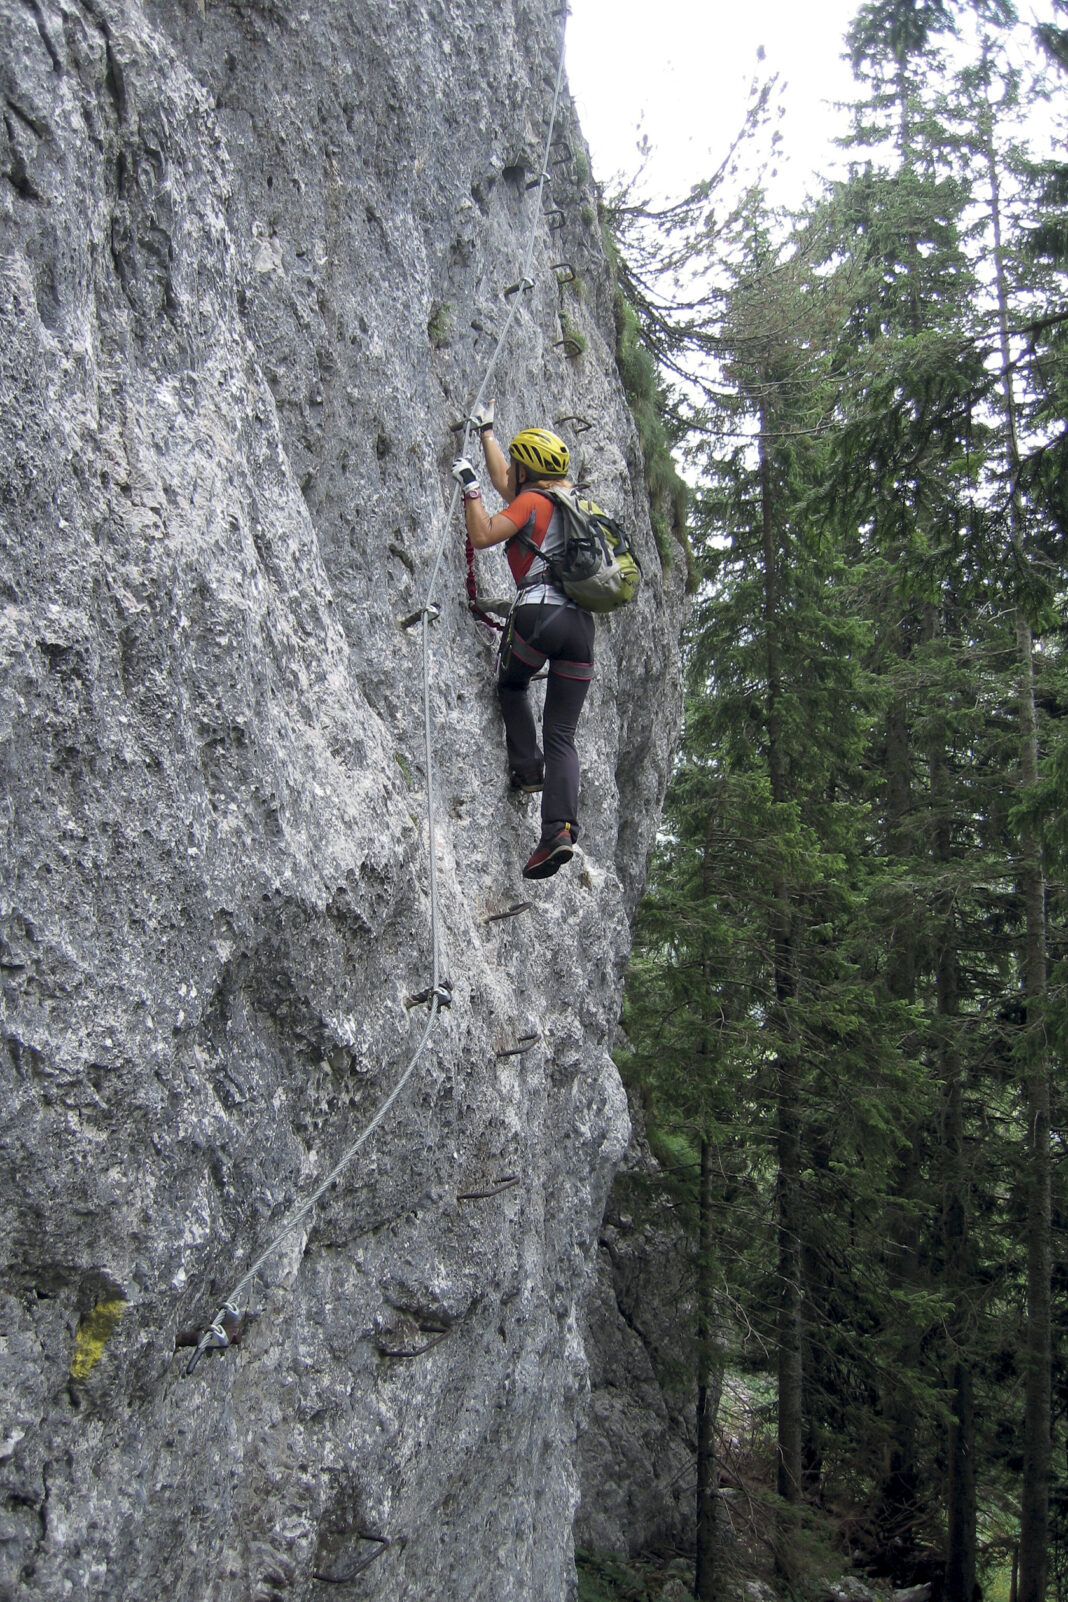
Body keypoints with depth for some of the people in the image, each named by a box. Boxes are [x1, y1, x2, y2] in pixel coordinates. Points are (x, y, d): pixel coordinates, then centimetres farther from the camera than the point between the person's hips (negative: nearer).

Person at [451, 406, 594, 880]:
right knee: (561, 735, 2)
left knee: (510, 683, 27)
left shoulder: (533, 501, 4)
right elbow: (505, 487, 41)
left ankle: (526, 768, 13)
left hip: (540, 613, -6)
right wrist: (486, 431, 51)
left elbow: (481, 536, -7)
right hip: (582, 623, 6)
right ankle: (560, 829, -12)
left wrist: (469, 487, 4)